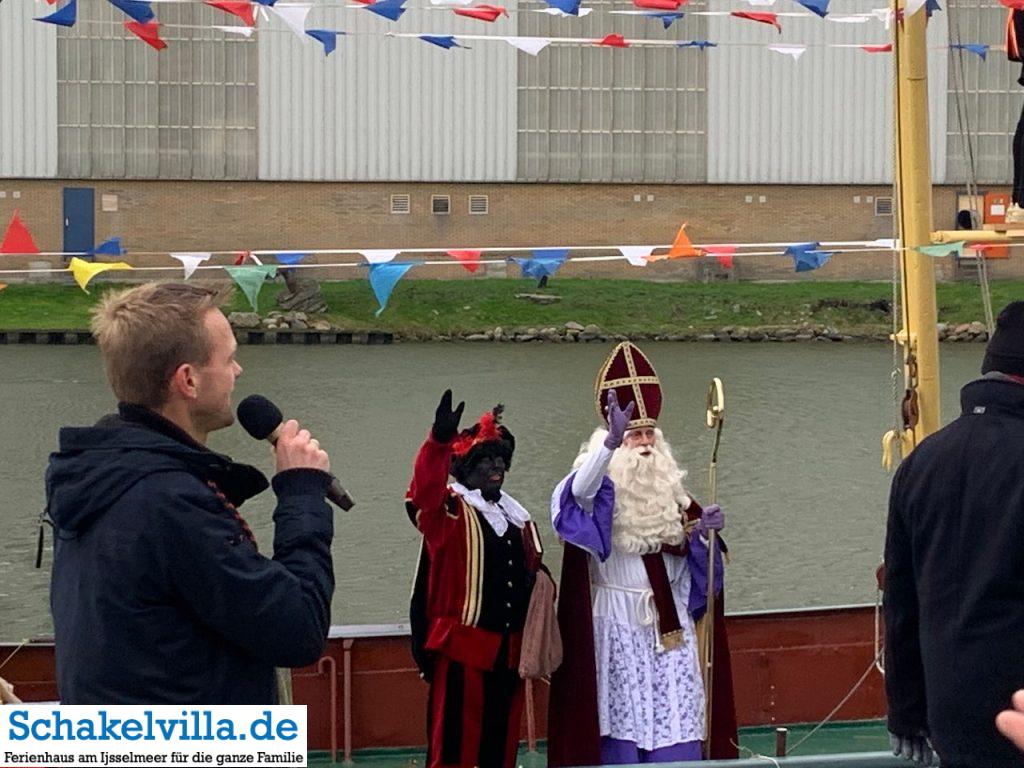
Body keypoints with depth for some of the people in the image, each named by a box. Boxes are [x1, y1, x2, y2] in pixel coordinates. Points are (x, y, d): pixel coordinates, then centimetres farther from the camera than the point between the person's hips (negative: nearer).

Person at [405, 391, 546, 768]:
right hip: (463, 644, -6)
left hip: (508, 648, 6)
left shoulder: (518, 518, 16)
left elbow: (531, 574, 22)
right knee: (456, 738, -7)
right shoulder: (451, 511, -5)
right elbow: (424, 493, -27)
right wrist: (439, 441, -43)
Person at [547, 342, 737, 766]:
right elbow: (579, 489, -31)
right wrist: (612, 440, -45)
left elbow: (692, 552, 17)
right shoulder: (603, 489, -5)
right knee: (623, 714, -2)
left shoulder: (670, 491, 12)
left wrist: (702, 530, -6)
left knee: (675, 721, 3)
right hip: (618, 623, -5)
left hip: (670, 622, 5)